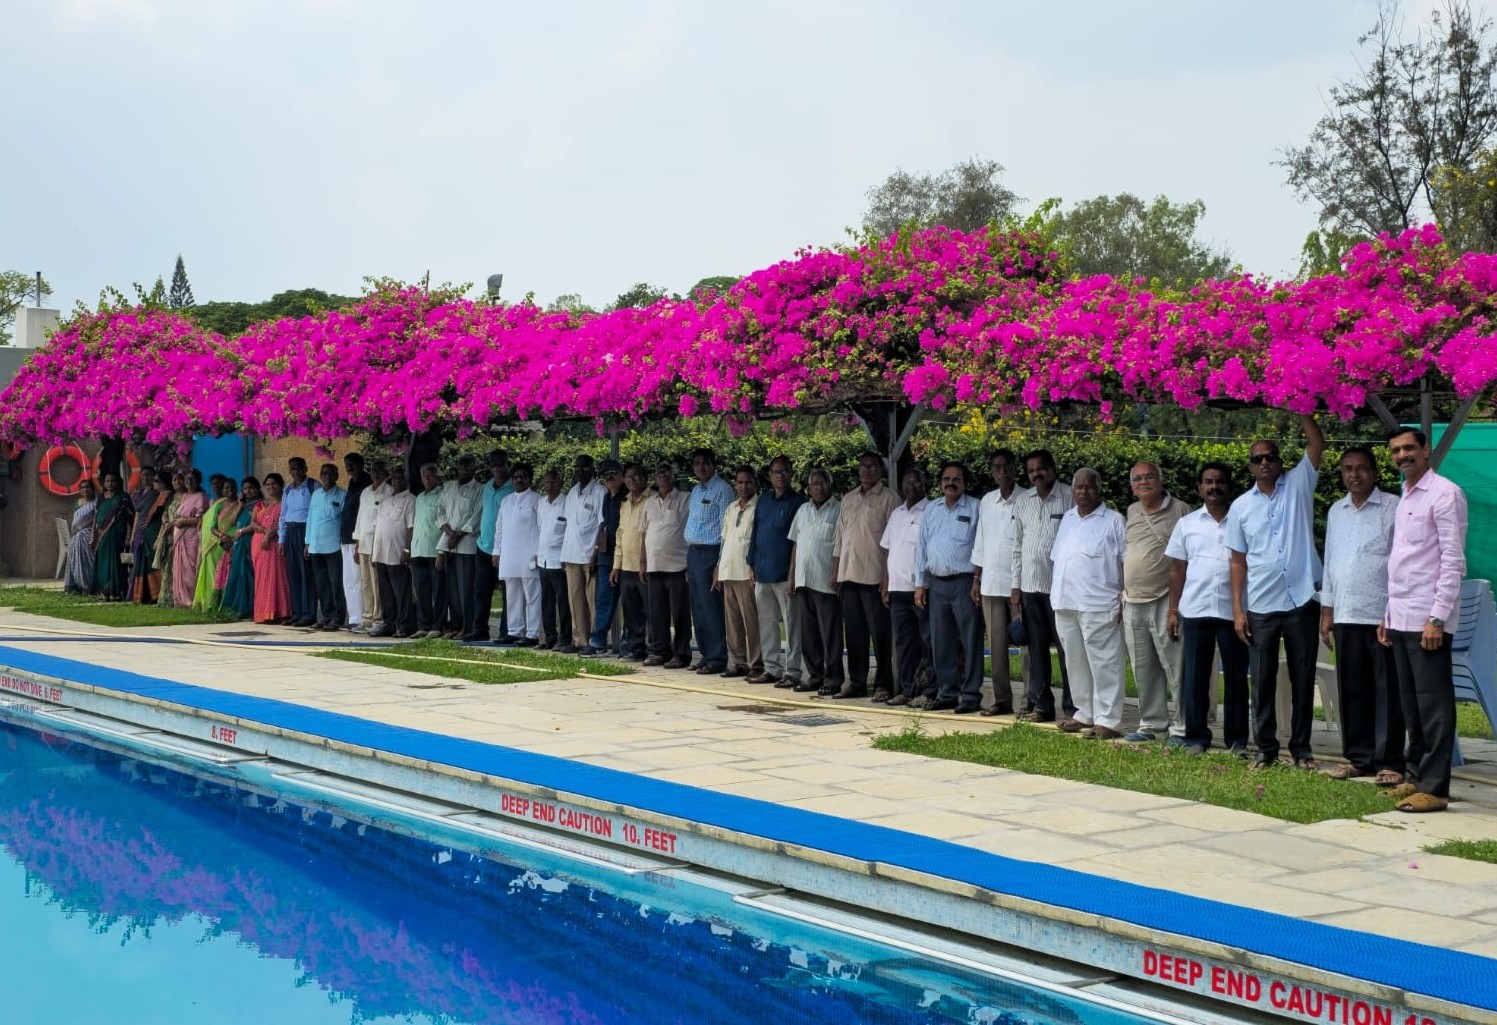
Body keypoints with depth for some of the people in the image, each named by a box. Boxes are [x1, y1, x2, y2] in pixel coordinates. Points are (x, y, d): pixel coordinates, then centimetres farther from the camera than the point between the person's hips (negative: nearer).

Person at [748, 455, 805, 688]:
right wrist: (752, 565, 12)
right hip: (762, 573, 6)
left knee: (791, 623, -3)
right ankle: (771, 668, 18)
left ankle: (792, 671, 0)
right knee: (766, 621, 11)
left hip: (784, 573, -6)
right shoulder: (763, 500, 14)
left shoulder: (797, 502, -4)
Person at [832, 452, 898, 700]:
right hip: (849, 575, 6)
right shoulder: (848, 499, 17)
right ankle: (856, 682, 17)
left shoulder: (889, 499, -2)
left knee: (879, 633, -4)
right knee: (854, 632, 9)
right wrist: (835, 573, 13)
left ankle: (884, 685, 1)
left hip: (875, 577, -6)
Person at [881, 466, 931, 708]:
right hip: (898, 588, 7)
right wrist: (885, 586, 14)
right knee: (903, 642, 8)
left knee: (928, 641, -4)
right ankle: (907, 689, 13)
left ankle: (929, 690, -2)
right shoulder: (896, 514, 17)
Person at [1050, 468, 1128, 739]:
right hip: (1065, 604, 7)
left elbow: (1128, 563, -7)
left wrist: (1124, 600, -13)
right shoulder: (1067, 519, 17)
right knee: (1076, 663, 12)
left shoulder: (1113, 521, -3)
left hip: (1098, 605, -7)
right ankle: (1085, 714, 22)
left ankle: (1107, 721, -4)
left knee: (1103, 664, -6)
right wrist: (1056, 595, 15)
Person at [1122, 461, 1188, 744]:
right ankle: (1150, 723, 19)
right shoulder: (1131, 513, 14)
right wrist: (1123, 592, 15)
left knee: (1175, 667, -6)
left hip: (1166, 601, -6)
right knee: (1143, 669, 11)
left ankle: (1181, 727, -2)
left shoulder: (1180, 511, -2)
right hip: (1133, 603, 6)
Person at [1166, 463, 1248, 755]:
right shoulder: (1187, 524, 9)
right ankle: (1196, 737, 10)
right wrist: (1173, 610, 4)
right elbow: (1177, 570, 11)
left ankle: (1237, 739, 11)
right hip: (1195, 610, 1)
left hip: (1233, 611, -1)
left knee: (1235, 677, 4)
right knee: (1194, 676, 3)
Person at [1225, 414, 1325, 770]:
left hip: (1301, 602, -1)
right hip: (1261, 607, 1)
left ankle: (1301, 748, 13)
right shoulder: (1241, 506, 7)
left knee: (1303, 679, 5)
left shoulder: (1298, 486, 4)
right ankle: (1266, 748, 14)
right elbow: (1238, 561, 7)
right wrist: (1237, 610, 1)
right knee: (1263, 681, 6)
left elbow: (1317, 444, -9)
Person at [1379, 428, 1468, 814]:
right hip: (1401, 619, 8)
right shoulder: (1405, 499, 18)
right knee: (1411, 705, 12)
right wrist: (1389, 615, 17)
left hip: (1427, 620, -8)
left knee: (1433, 705, -6)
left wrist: (1438, 617, -18)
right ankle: (1417, 777, 18)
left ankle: (1435, 788, -4)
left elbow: (1453, 560, -14)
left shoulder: (1444, 494, -8)